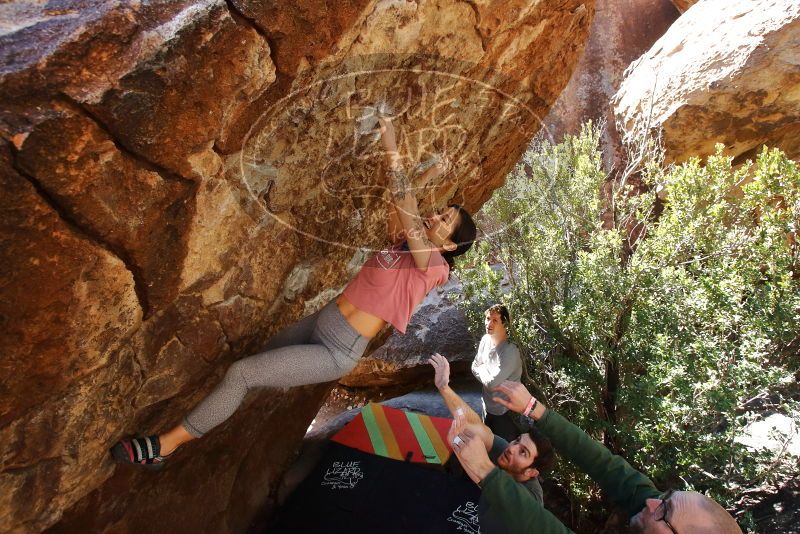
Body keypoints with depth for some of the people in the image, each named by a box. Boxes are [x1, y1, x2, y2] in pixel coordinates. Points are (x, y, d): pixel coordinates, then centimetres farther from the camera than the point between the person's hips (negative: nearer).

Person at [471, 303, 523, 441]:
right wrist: (486, 373, -13)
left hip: (505, 412, -7)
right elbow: (474, 366, 6)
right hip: (488, 407, 7)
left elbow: (492, 383, -29)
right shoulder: (485, 340, -6)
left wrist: (482, 370, -11)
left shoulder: (510, 351, -29)